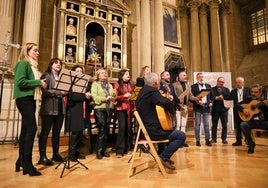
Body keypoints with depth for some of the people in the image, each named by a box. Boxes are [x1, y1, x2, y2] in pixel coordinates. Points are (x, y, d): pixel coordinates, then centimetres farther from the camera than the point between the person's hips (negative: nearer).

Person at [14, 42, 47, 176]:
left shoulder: (33, 66, 21)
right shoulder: (23, 63, -6)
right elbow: (20, 82, -18)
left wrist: (41, 84, 3)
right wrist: (39, 82, -14)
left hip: (31, 99, 9)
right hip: (24, 98, -9)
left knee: (26, 129, 10)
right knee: (32, 128, -14)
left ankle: (21, 161, 18)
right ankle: (27, 164, -9)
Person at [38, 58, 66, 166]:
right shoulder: (46, 75, 1)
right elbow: (44, 91, -12)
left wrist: (65, 92, 0)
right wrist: (59, 92, -18)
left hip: (60, 107, 6)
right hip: (49, 108, -6)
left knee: (57, 132, 10)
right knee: (45, 132, -2)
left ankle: (56, 154, 18)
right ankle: (42, 156, 2)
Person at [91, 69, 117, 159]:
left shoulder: (110, 85, 21)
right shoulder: (95, 84, 4)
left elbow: (114, 97, 15)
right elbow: (94, 97, -10)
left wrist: (113, 95, -6)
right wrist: (105, 98, -17)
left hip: (109, 108, 5)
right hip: (99, 109, -5)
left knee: (106, 130, 7)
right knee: (101, 130, -9)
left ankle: (104, 150, 17)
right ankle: (99, 151, 0)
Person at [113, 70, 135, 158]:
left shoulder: (131, 85, 15)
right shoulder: (117, 84, 3)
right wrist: (124, 96, -16)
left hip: (130, 108, 4)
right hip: (121, 108, -4)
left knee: (129, 127, 4)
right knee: (122, 127, -13)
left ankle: (127, 147, 19)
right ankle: (119, 150, -7)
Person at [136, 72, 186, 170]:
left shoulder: (143, 90, 11)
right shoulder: (151, 91, -20)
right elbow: (168, 103, -30)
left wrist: (162, 97, 7)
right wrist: (172, 111, -9)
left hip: (145, 128, 11)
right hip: (152, 131, -11)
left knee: (169, 130, 33)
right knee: (182, 135, -5)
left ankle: (164, 154, 33)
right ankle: (163, 158, 1)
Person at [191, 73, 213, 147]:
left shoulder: (208, 86, 14)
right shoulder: (193, 86, 1)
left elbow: (212, 95, 14)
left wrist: (211, 102, -2)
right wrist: (197, 102, -19)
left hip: (206, 107, 4)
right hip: (198, 107, -3)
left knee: (206, 124, 7)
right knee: (197, 124, 3)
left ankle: (207, 140, 15)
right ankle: (198, 140, 10)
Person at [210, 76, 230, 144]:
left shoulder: (226, 89, 15)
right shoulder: (212, 89, 7)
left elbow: (229, 98, 3)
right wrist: (216, 98, -25)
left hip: (224, 109, 2)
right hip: (215, 109, -2)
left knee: (224, 125, 2)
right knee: (214, 125, 4)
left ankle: (224, 139, 12)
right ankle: (214, 139, 11)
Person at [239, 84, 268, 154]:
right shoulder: (249, 99, 9)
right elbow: (238, 105, 5)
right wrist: (243, 110, -14)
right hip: (252, 122, 1)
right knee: (243, 124, -31)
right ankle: (251, 144, -13)